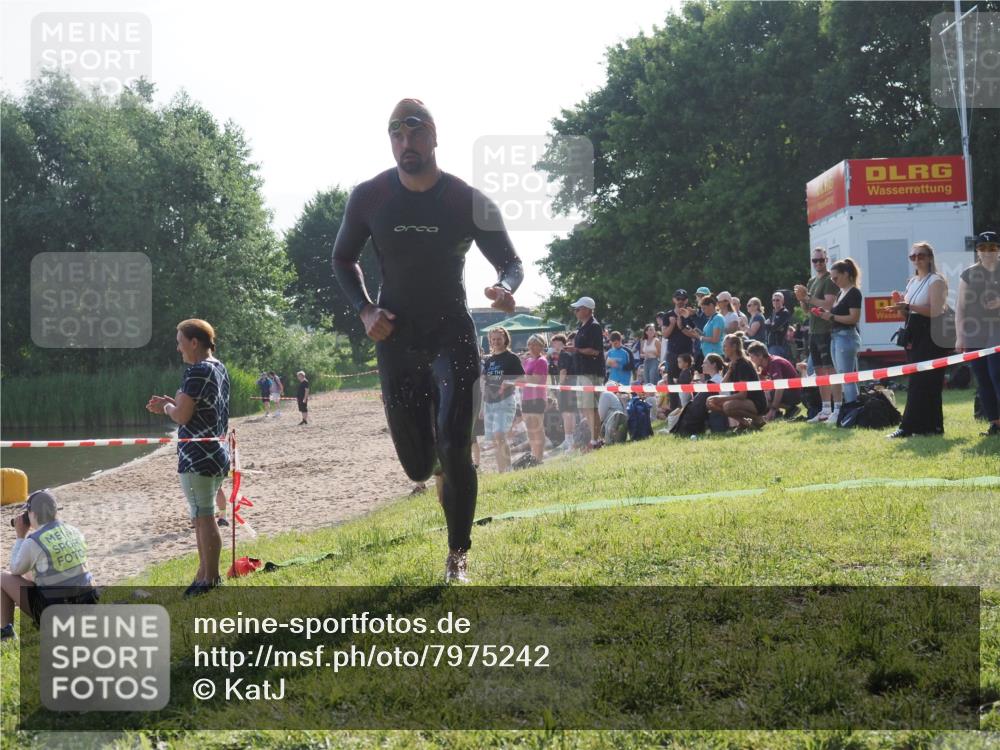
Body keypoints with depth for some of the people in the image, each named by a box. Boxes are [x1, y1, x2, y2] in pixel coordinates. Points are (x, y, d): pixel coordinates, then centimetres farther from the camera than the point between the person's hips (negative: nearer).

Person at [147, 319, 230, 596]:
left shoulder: (197, 371, -16)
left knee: (204, 518, -4)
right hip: (217, 454, 10)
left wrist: (167, 406, 1)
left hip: (198, 457, -10)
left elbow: (182, 415, -19)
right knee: (203, 517, 16)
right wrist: (171, 404, 15)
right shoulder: (219, 369, 14)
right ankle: (205, 574, 23)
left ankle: (210, 579, 1)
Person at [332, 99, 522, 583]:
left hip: (453, 335, -2)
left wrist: (505, 287, -24)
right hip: (396, 339, 2)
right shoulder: (369, 198, -7)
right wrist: (364, 310, -8)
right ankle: (438, 468, 44)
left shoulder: (469, 202, -10)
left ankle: (458, 557, 4)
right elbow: (343, 259, 8)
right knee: (418, 467, 5)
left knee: (454, 451, -13)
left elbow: (511, 262, 0)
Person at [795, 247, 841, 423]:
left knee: (831, 370, -11)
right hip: (814, 332, 9)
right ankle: (826, 410, 14)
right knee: (819, 371, 10)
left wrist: (807, 297, -16)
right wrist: (802, 299, 1)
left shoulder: (830, 280, -7)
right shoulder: (811, 282, 19)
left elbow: (828, 305, -18)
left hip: (827, 331, -9)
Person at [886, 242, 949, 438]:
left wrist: (908, 306, -24)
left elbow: (935, 311, -18)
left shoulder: (936, 281, -7)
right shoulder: (912, 282, 17)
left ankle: (908, 427, -13)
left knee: (919, 384, -10)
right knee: (915, 383, 7)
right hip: (914, 335, 9)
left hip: (930, 336, -9)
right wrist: (899, 304, -1)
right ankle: (931, 425, 12)